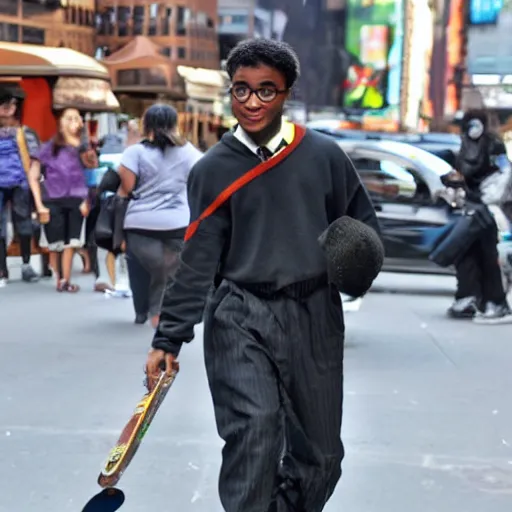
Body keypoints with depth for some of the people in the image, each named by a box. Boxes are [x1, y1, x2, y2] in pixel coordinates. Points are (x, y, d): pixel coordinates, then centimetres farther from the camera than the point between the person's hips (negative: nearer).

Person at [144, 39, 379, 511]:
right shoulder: (213, 169, 2)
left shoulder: (324, 155, 3)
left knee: (320, 453, 9)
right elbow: (197, 262, 2)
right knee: (253, 430, -21)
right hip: (240, 317, -2)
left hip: (314, 315, 2)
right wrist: (169, 338, -3)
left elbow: (364, 224, 13)